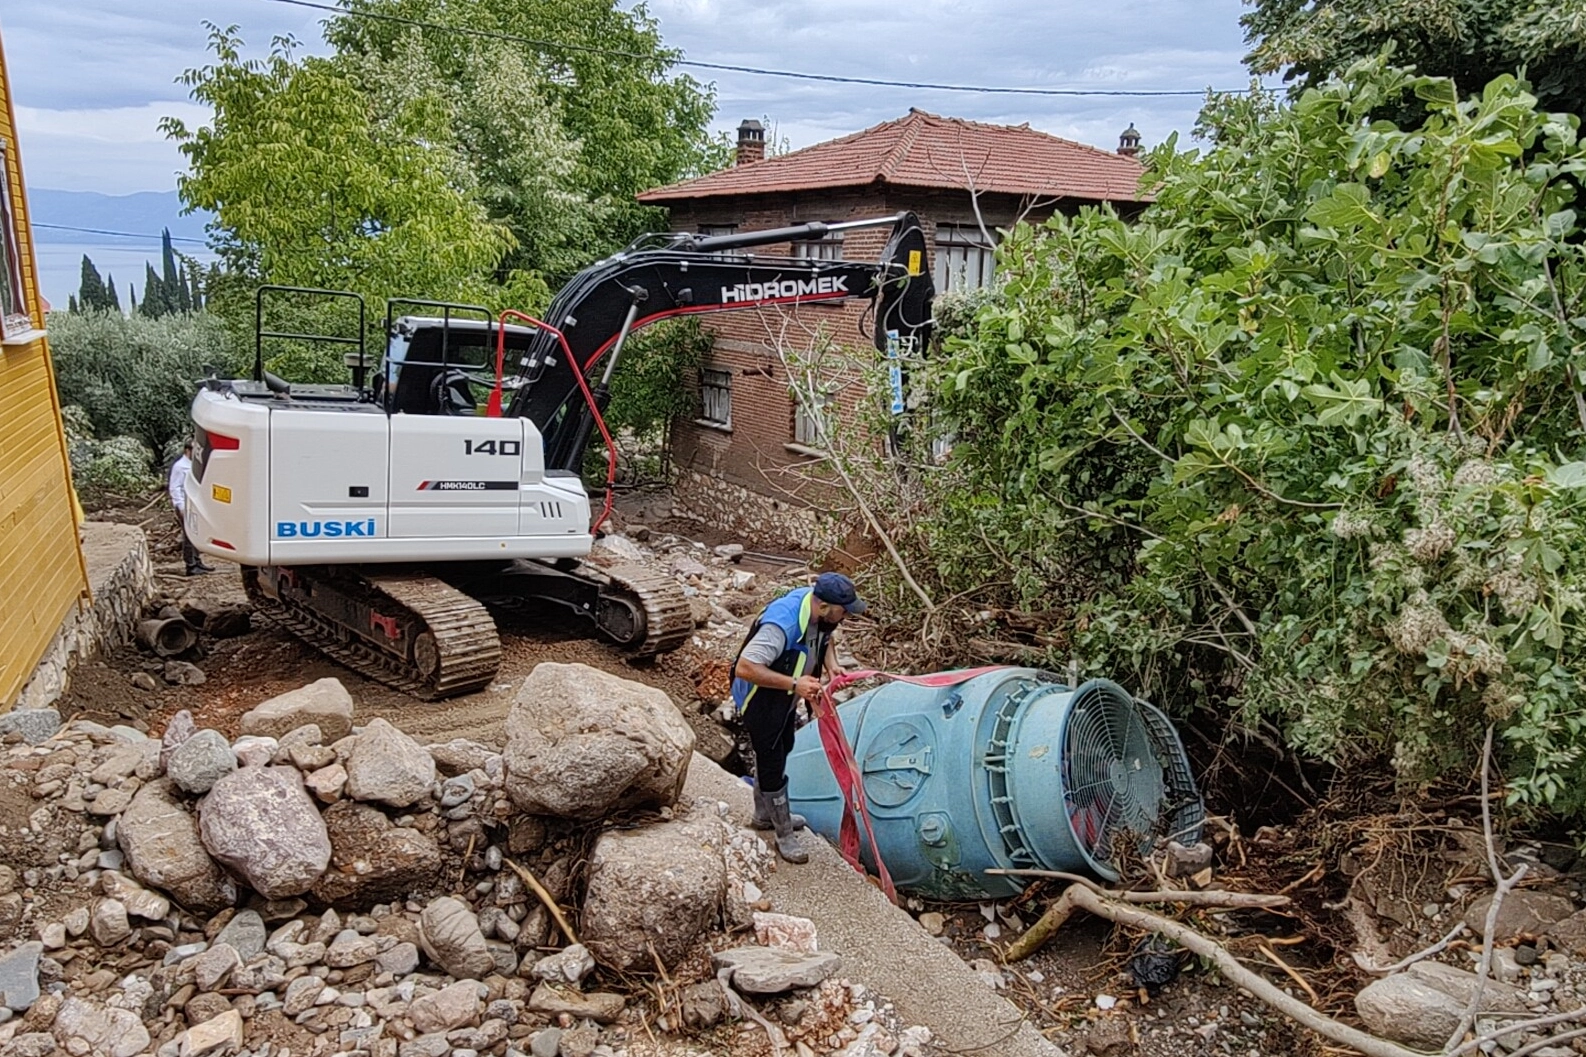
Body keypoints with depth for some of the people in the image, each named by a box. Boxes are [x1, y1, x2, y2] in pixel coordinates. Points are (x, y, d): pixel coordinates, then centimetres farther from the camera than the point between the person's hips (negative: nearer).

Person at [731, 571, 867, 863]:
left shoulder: (820, 613, -14)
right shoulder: (781, 624, -39)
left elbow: (825, 637, 11)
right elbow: (744, 668, -41)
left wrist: (830, 664, -7)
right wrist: (794, 684, -41)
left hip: (784, 700, 9)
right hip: (759, 702, -9)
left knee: (780, 751, 25)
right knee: (772, 766, 4)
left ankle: (765, 815, 48)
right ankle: (785, 836, 23)